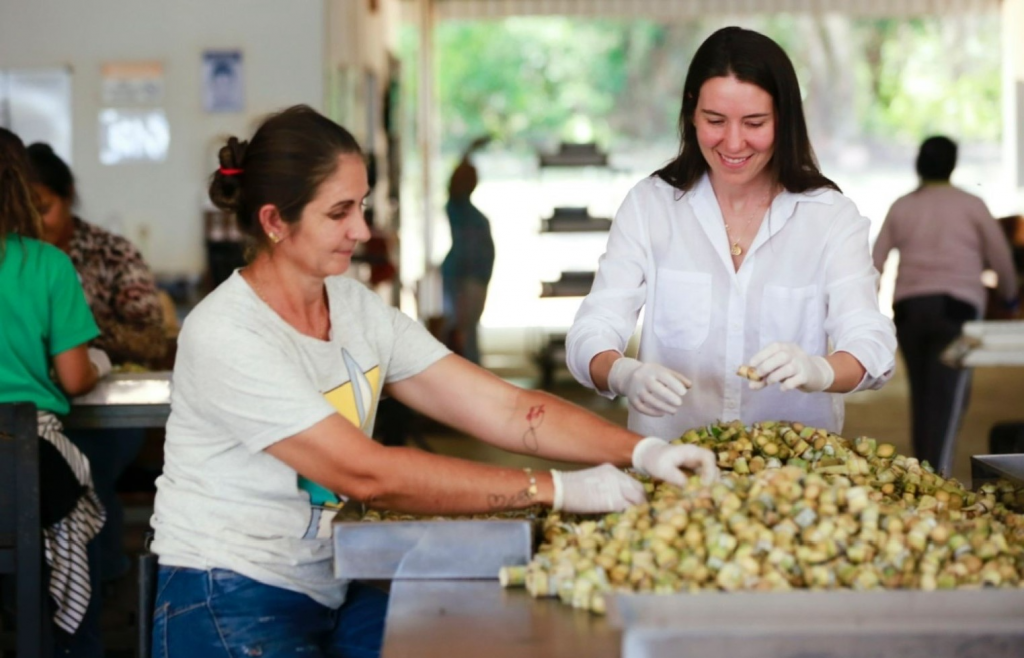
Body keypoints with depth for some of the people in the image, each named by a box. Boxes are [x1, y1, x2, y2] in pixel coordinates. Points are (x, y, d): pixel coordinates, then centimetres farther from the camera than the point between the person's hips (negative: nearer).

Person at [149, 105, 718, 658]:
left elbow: (504, 406, -3)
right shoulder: (225, 337, -19)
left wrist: (640, 450, -17)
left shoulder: (359, 309, 3)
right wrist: (555, 490, -28)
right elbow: (368, 474, -26)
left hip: (335, 595, 7)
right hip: (229, 612, -6)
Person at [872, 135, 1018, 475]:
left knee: (921, 393, 13)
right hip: (957, 303, -3)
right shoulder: (970, 205, 4)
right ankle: (937, 472, -18)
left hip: (908, 306, 3)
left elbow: (877, 259, 9)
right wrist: (1009, 292, 27)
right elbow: (1000, 254, 10)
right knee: (948, 395, -7)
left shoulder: (901, 207, 11)